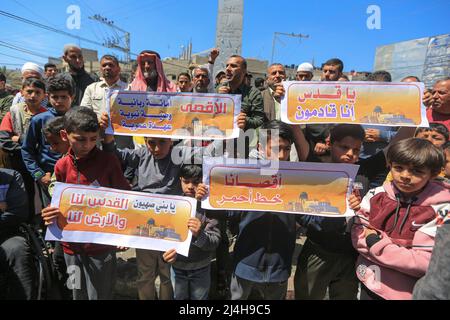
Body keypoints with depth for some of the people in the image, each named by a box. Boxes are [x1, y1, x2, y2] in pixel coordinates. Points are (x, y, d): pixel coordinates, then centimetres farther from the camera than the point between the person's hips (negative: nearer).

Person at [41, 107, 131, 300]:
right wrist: (51, 215, -12)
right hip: (72, 246, 4)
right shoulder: (62, 166, -3)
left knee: (99, 295, 10)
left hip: (102, 245, -3)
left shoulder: (108, 161, -12)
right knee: (78, 294, 21)